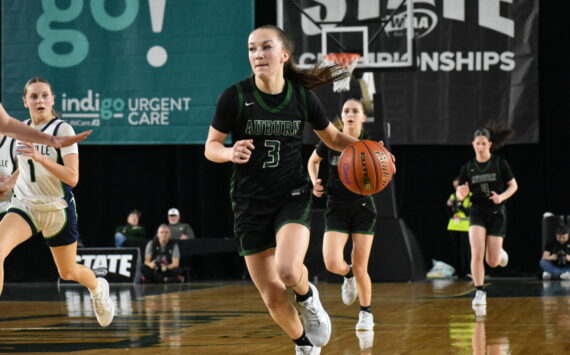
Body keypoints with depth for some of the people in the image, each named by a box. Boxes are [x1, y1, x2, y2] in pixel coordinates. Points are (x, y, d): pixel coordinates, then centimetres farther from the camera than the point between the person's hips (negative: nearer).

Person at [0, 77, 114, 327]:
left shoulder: (63, 130, -13)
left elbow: (72, 177, -23)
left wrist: (40, 157, -34)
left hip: (58, 210, -3)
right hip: (25, 205, 3)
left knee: (68, 273, 15)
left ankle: (98, 288, 50)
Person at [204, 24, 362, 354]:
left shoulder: (303, 97, -5)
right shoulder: (235, 97, -10)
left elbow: (333, 137, 11)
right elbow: (211, 147, -3)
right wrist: (231, 152, -25)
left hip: (293, 196, 0)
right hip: (251, 203, 0)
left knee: (288, 270, -29)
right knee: (273, 297, 2)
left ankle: (308, 297, 8)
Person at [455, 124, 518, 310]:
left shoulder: (500, 164, -5)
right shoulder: (468, 167, 0)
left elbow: (513, 186, 2)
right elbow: (460, 195, 4)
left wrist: (502, 197, -17)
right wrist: (461, 193, -21)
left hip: (496, 213, -1)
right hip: (477, 212, 1)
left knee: (492, 262, 0)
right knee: (477, 254, -18)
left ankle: (499, 252, 37)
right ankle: (479, 293, -6)